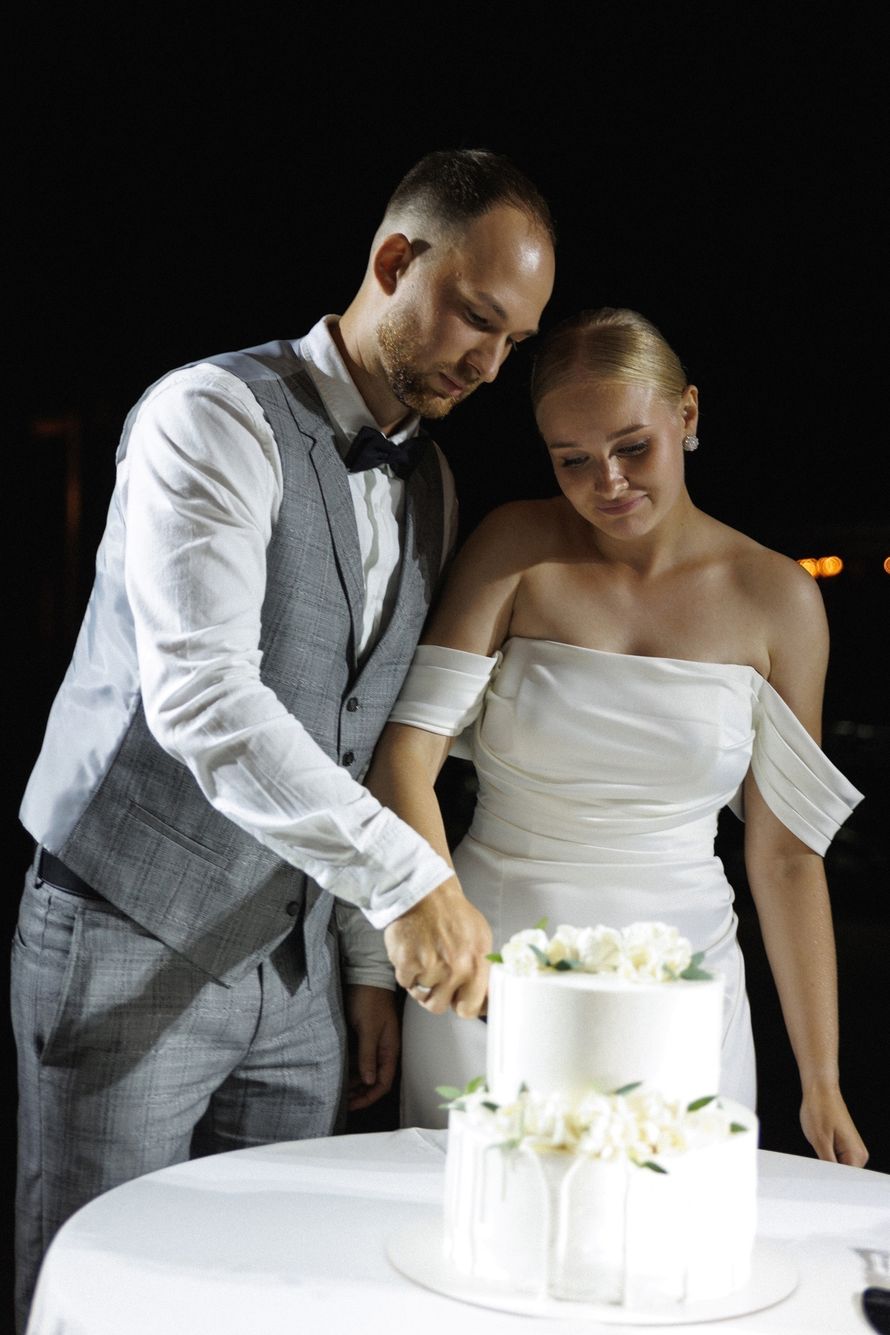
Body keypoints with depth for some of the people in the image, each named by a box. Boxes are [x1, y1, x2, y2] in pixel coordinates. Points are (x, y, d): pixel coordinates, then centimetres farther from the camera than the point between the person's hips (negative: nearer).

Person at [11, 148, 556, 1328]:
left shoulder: (431, 486, 11)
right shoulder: (215, 416, -14)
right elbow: (200, 696, -27)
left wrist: (369, 962, 12)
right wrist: (403, 879, -33)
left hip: (292, 959, 7)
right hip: (131, 943, -6)